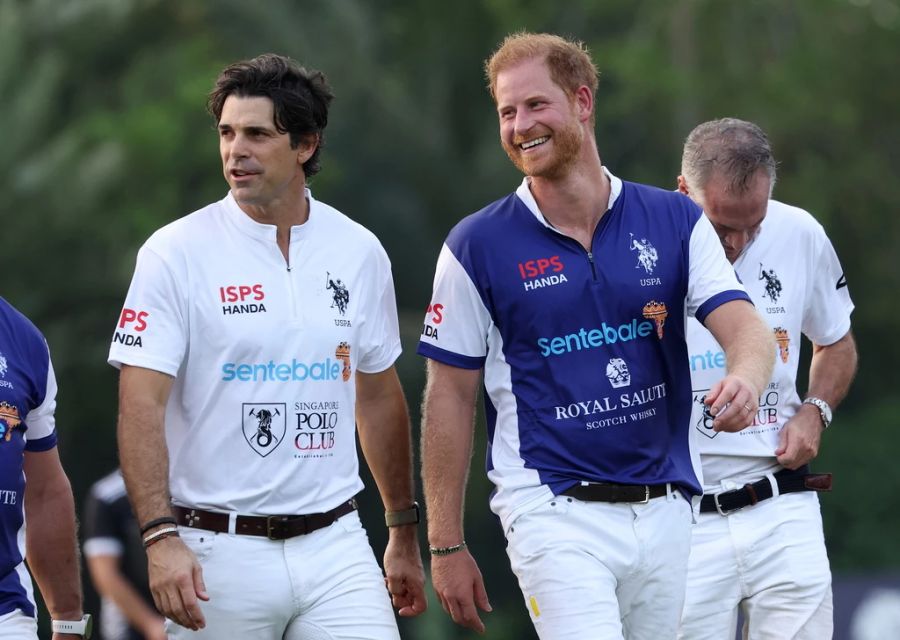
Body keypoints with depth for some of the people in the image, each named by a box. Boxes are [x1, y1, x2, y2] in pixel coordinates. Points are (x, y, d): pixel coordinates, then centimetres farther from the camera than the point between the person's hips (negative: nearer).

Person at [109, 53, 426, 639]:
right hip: (220, 550, -3)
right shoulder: (177, 254, -5)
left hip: (334, 544, 3)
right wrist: (161, 536, -23)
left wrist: (404, 529, 21)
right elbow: (142, 405, -11)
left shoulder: (359, 253, 7)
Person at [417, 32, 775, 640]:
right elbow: (450, 397, 2)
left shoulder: (676, 221, 5)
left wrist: (744, 378, -30)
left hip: (664, 513, 4)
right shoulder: (478, 246, -2)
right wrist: (446, 545, 1)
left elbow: (744, 326, -4)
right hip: (554, 514, -4)